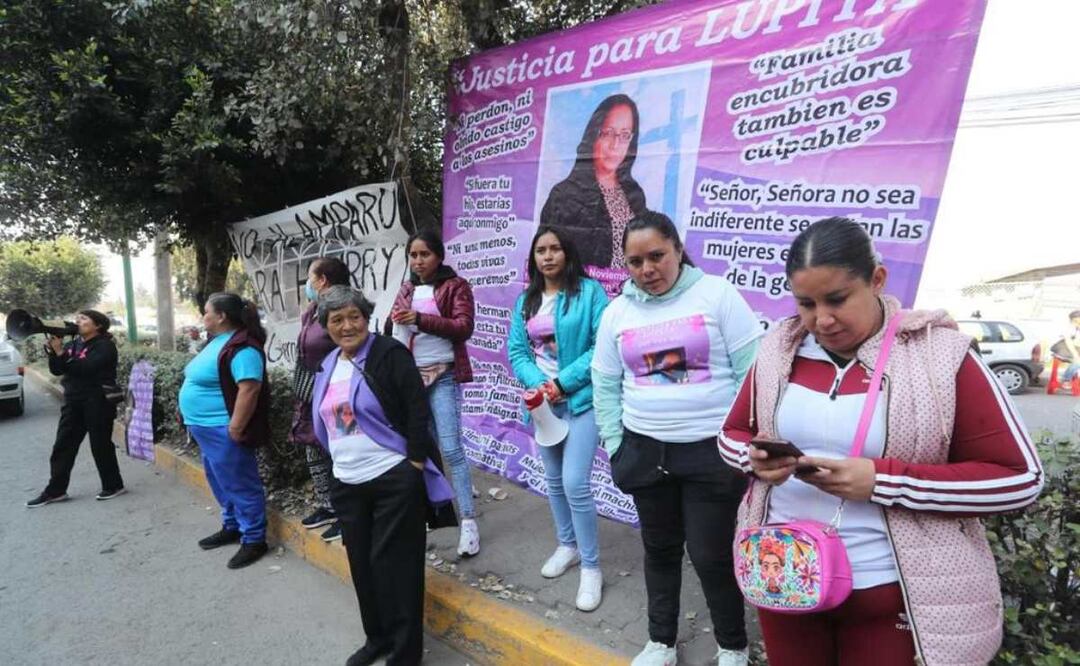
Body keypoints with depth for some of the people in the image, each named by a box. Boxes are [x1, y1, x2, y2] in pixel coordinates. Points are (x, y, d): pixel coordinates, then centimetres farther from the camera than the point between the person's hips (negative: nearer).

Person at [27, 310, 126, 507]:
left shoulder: (105, 345, -9)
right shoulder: (73, 344, 13)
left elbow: (85, 367, -22)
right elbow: (56, 370, 6)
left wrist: (60, 352, -21)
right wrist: (52, 350, -9)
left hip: (97, 403, -7)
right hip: (73, 402, 8)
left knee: (100, 446, 1)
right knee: (63, 446, 8)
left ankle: (114, 485, 14)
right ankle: (55, 490, 16)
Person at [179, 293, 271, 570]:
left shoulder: (241, 347, -21)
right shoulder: (217, 341, 12)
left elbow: (249, 390, -28)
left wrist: (236, 428, -26)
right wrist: (194, 420, 22)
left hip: (223, 431, -11)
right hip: (206, 429, 11)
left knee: (239, 485, -1)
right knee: (222, 483, 21)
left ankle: (254, 539, 10)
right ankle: (232, 527, 37)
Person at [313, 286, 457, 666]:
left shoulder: (390, 354, -11)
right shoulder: (327, 367, 11)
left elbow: (418, 410, -16)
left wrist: (415, 462, -17)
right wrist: (340, 463, 16)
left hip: (395, 479, -7)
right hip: (347, 484, 7)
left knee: (395, 563, 0)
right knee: (361, 564, 16)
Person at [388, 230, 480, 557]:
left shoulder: (456, 286, 0)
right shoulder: (406, 290, 15)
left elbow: (464, 327, -12)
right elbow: (394, 328, 23)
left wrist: (421, 319, -20)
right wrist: (397, 323, -1)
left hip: (442, 376, -5)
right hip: (409, 375, 5)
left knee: (451, 448, -9)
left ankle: (468, 521, -3)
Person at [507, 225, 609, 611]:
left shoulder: (589, 291, -8)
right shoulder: (525, 301, 9)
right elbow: (516, 352, 5)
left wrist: (563, 382, -17)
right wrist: (538, 384, -14)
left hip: (581, 399, -6)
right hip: (542, 401, 6)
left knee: (575, 484, -11)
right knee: (554, 481, 17)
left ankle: (591, 567, 7)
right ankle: (568, 545, 38)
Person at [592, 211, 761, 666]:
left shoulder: (717, 294, -7)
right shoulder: (617, 311, 3)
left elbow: (751, 371, -8)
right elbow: (605, 385, 8)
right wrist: (615, 445, 4)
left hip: (712, 450, -3)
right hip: (646, 450, 4)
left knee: (711, 555, 6)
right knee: (659, 548, 18)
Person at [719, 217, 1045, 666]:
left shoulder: (939, 355, -12)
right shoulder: (779, 350, -1)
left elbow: (1018, 477, -12)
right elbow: (732, 434, 9)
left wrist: (882, 481, -22)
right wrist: (754, 458, -15)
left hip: (891, 594, -3)